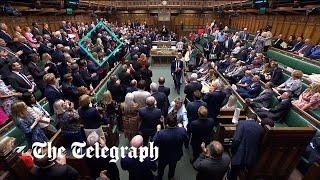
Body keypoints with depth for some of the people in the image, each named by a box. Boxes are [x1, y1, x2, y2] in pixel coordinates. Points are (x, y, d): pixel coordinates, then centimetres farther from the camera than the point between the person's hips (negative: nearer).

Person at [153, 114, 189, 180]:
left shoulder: (161, 133, -40)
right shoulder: (182, 130, -32)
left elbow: (154, 142, -20)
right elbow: (186, 141, -10)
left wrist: (158, 130, -10)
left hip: (164, 156, -3)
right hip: (176, 155, 3)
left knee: (161, 168, 31)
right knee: (172, 167, 36)